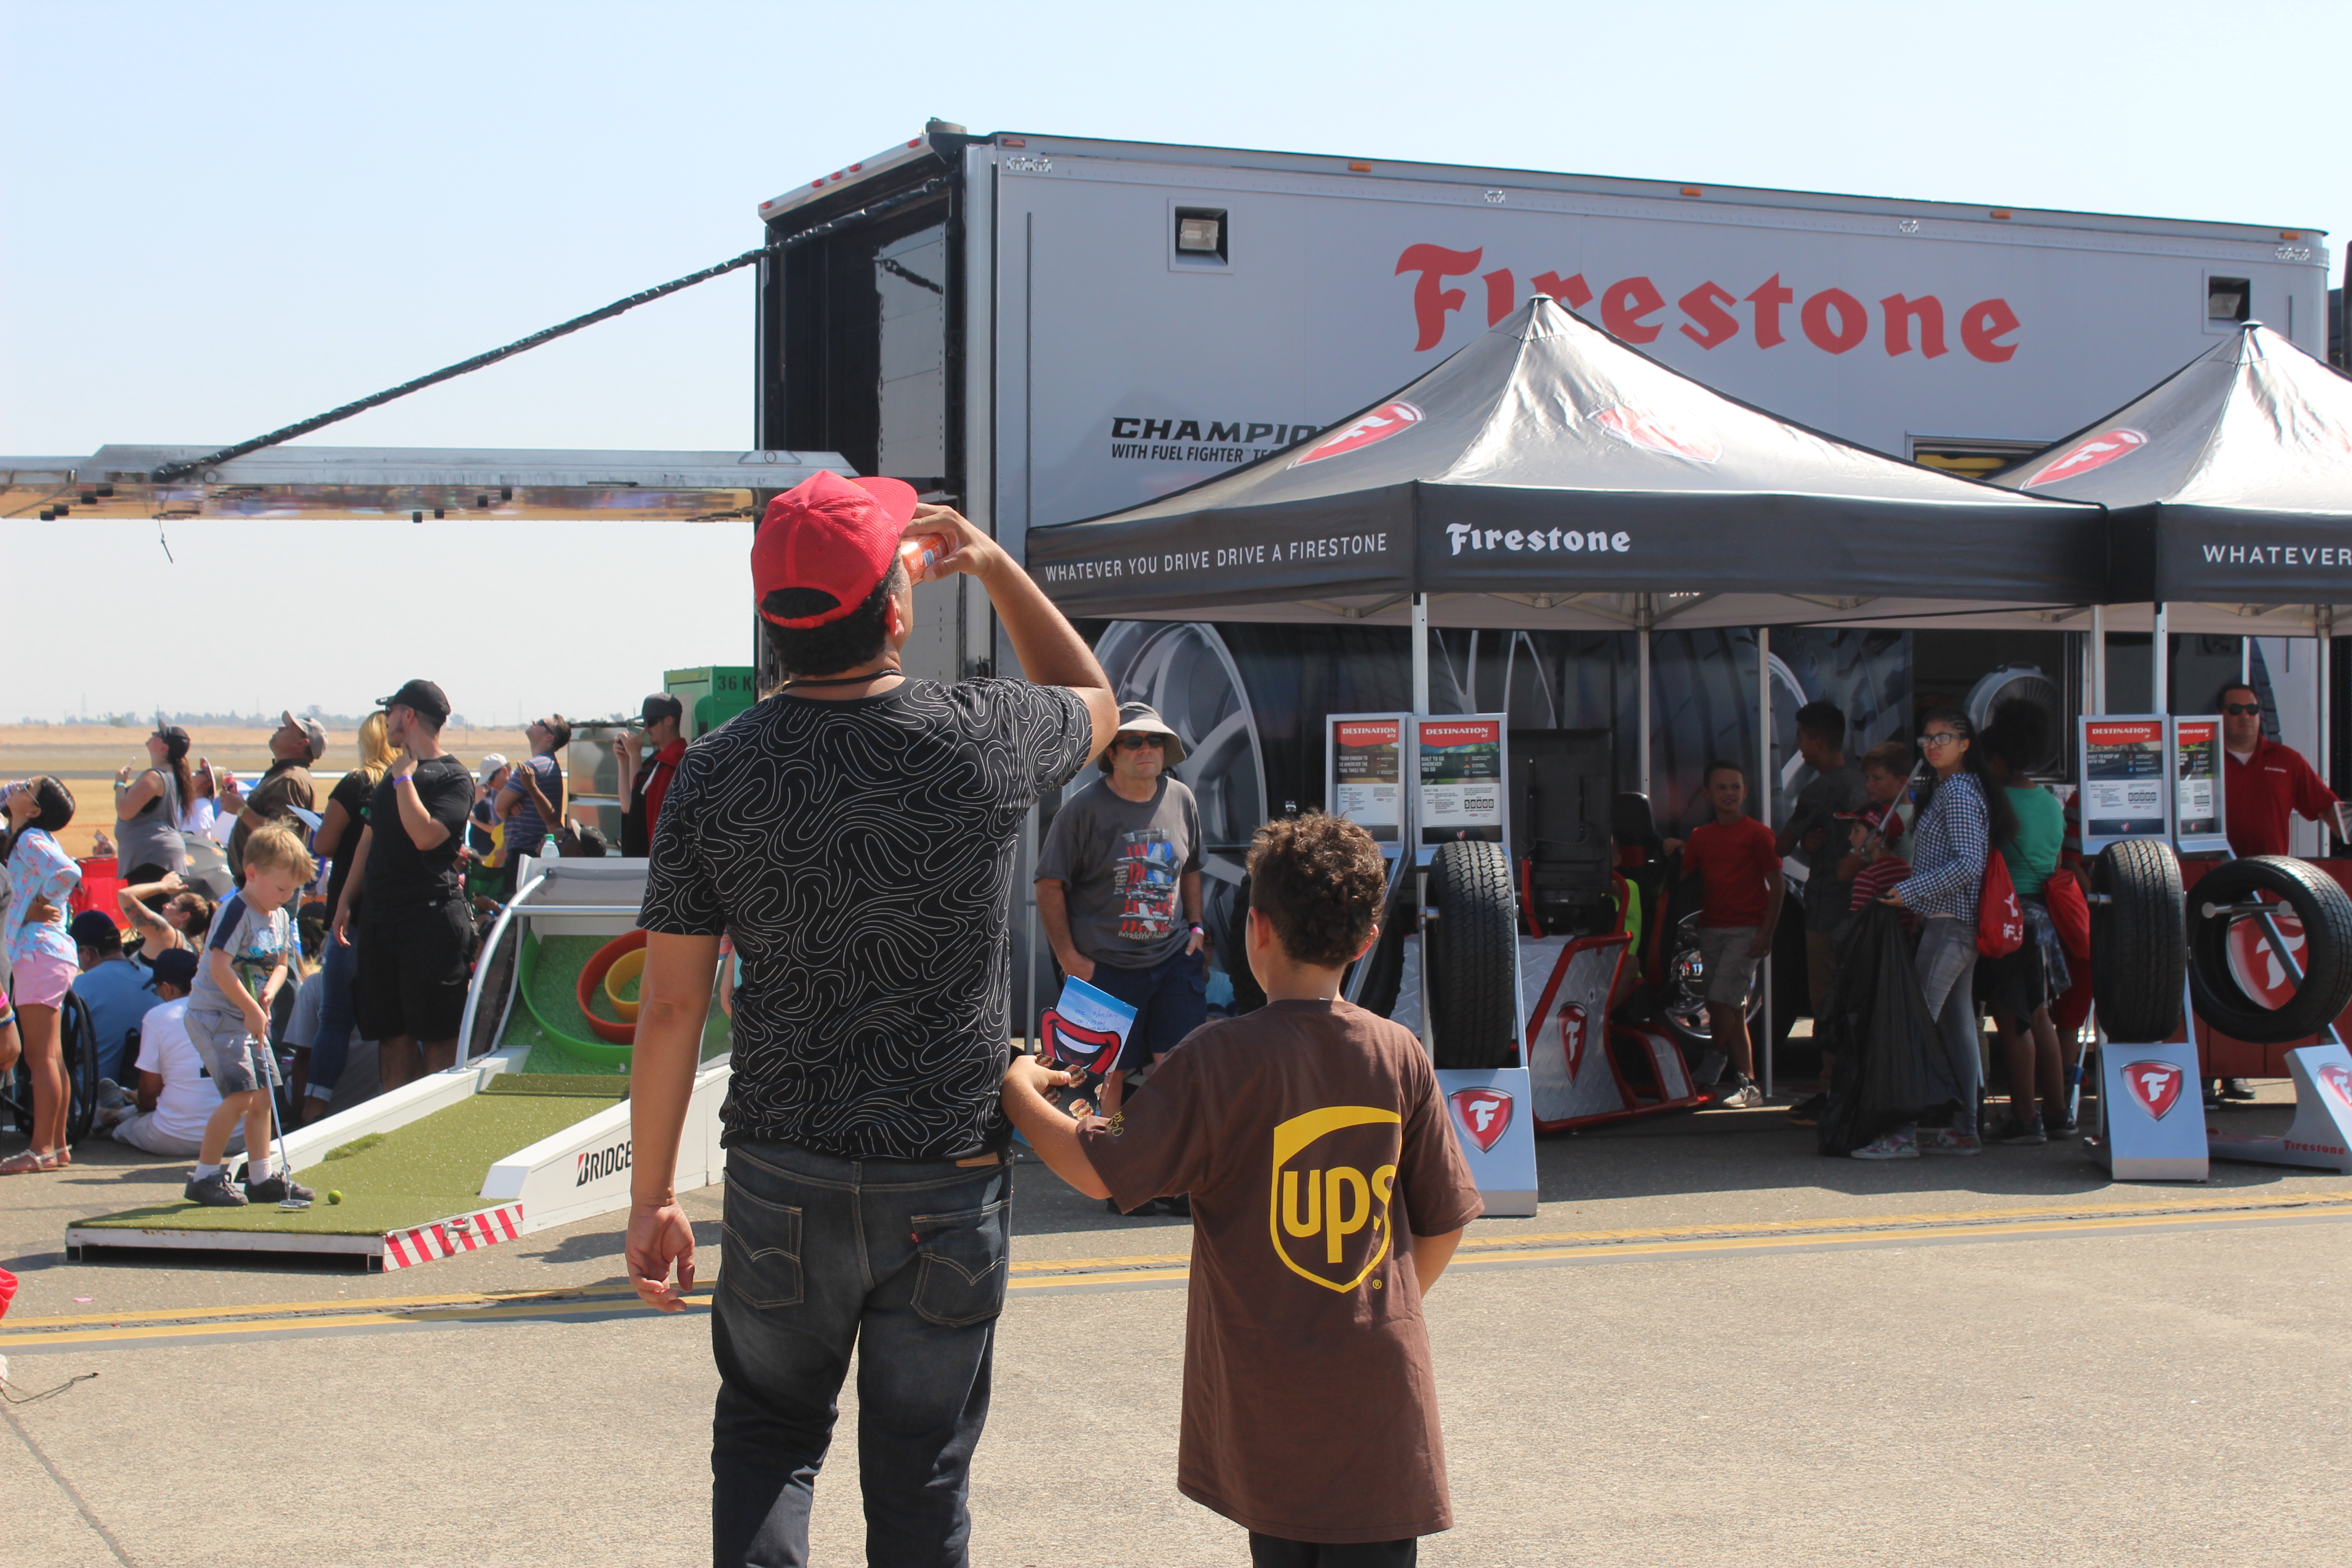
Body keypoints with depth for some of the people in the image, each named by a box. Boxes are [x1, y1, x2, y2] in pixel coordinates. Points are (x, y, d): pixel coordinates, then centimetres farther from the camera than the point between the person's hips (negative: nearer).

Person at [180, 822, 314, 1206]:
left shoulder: (280, 917, 9)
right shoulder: (236, 911, -18)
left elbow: (280, 963, 17)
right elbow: (220, 968, -24)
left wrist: (270, 991, -5)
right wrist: (252, 1010, -21)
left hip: (249, 1018, 9)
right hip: (215, 1014, -9)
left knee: (262, 1096, 10)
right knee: (240, 1095, -17)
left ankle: (262, 1177, 21)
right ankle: (205, 1177, -8)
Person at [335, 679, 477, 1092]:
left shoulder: (453, 777, -6)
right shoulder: (391, 774, 19)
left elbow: (426, 835, -21)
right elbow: (369, 839, 23)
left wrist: (405, 778, -12)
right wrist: (347, 901, 15)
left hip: (432, 915, -8)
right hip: (380, 915, 8)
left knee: (436, 1035, -7)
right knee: (391, 1032, 8)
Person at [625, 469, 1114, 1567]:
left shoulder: (715, 775, -8)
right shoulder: (982, 739, -11)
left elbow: (671, 1004, -5)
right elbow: (1095, 702, 14)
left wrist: (651, 1196, 4)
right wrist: (995, 566, 18)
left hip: (781, 1181, 1)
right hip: (949, 1186, -1)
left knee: (768, 1430, 21)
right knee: (921, 1474, 12)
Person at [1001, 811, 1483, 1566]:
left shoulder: (1220, 1058, -11)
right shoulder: (1401, 1055, 0)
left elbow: (1101, 1173, -12)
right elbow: (1444, 1221, 6)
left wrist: (1020, 1093, 4)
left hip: (1267, 1390, -2)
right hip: (1380, 1384, 2)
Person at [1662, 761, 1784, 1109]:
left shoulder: (1757, 834, -3)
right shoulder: (1700, 837, 13)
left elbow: (1777, 884, -4)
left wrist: (1767, 933, -11)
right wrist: (1672, 852, -5)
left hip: (1746, 932, -6)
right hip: (1711, 930, 6)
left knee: (1721, 1001, -16)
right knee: (1734, 1012, 6)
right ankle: (1748, 1085, 10)